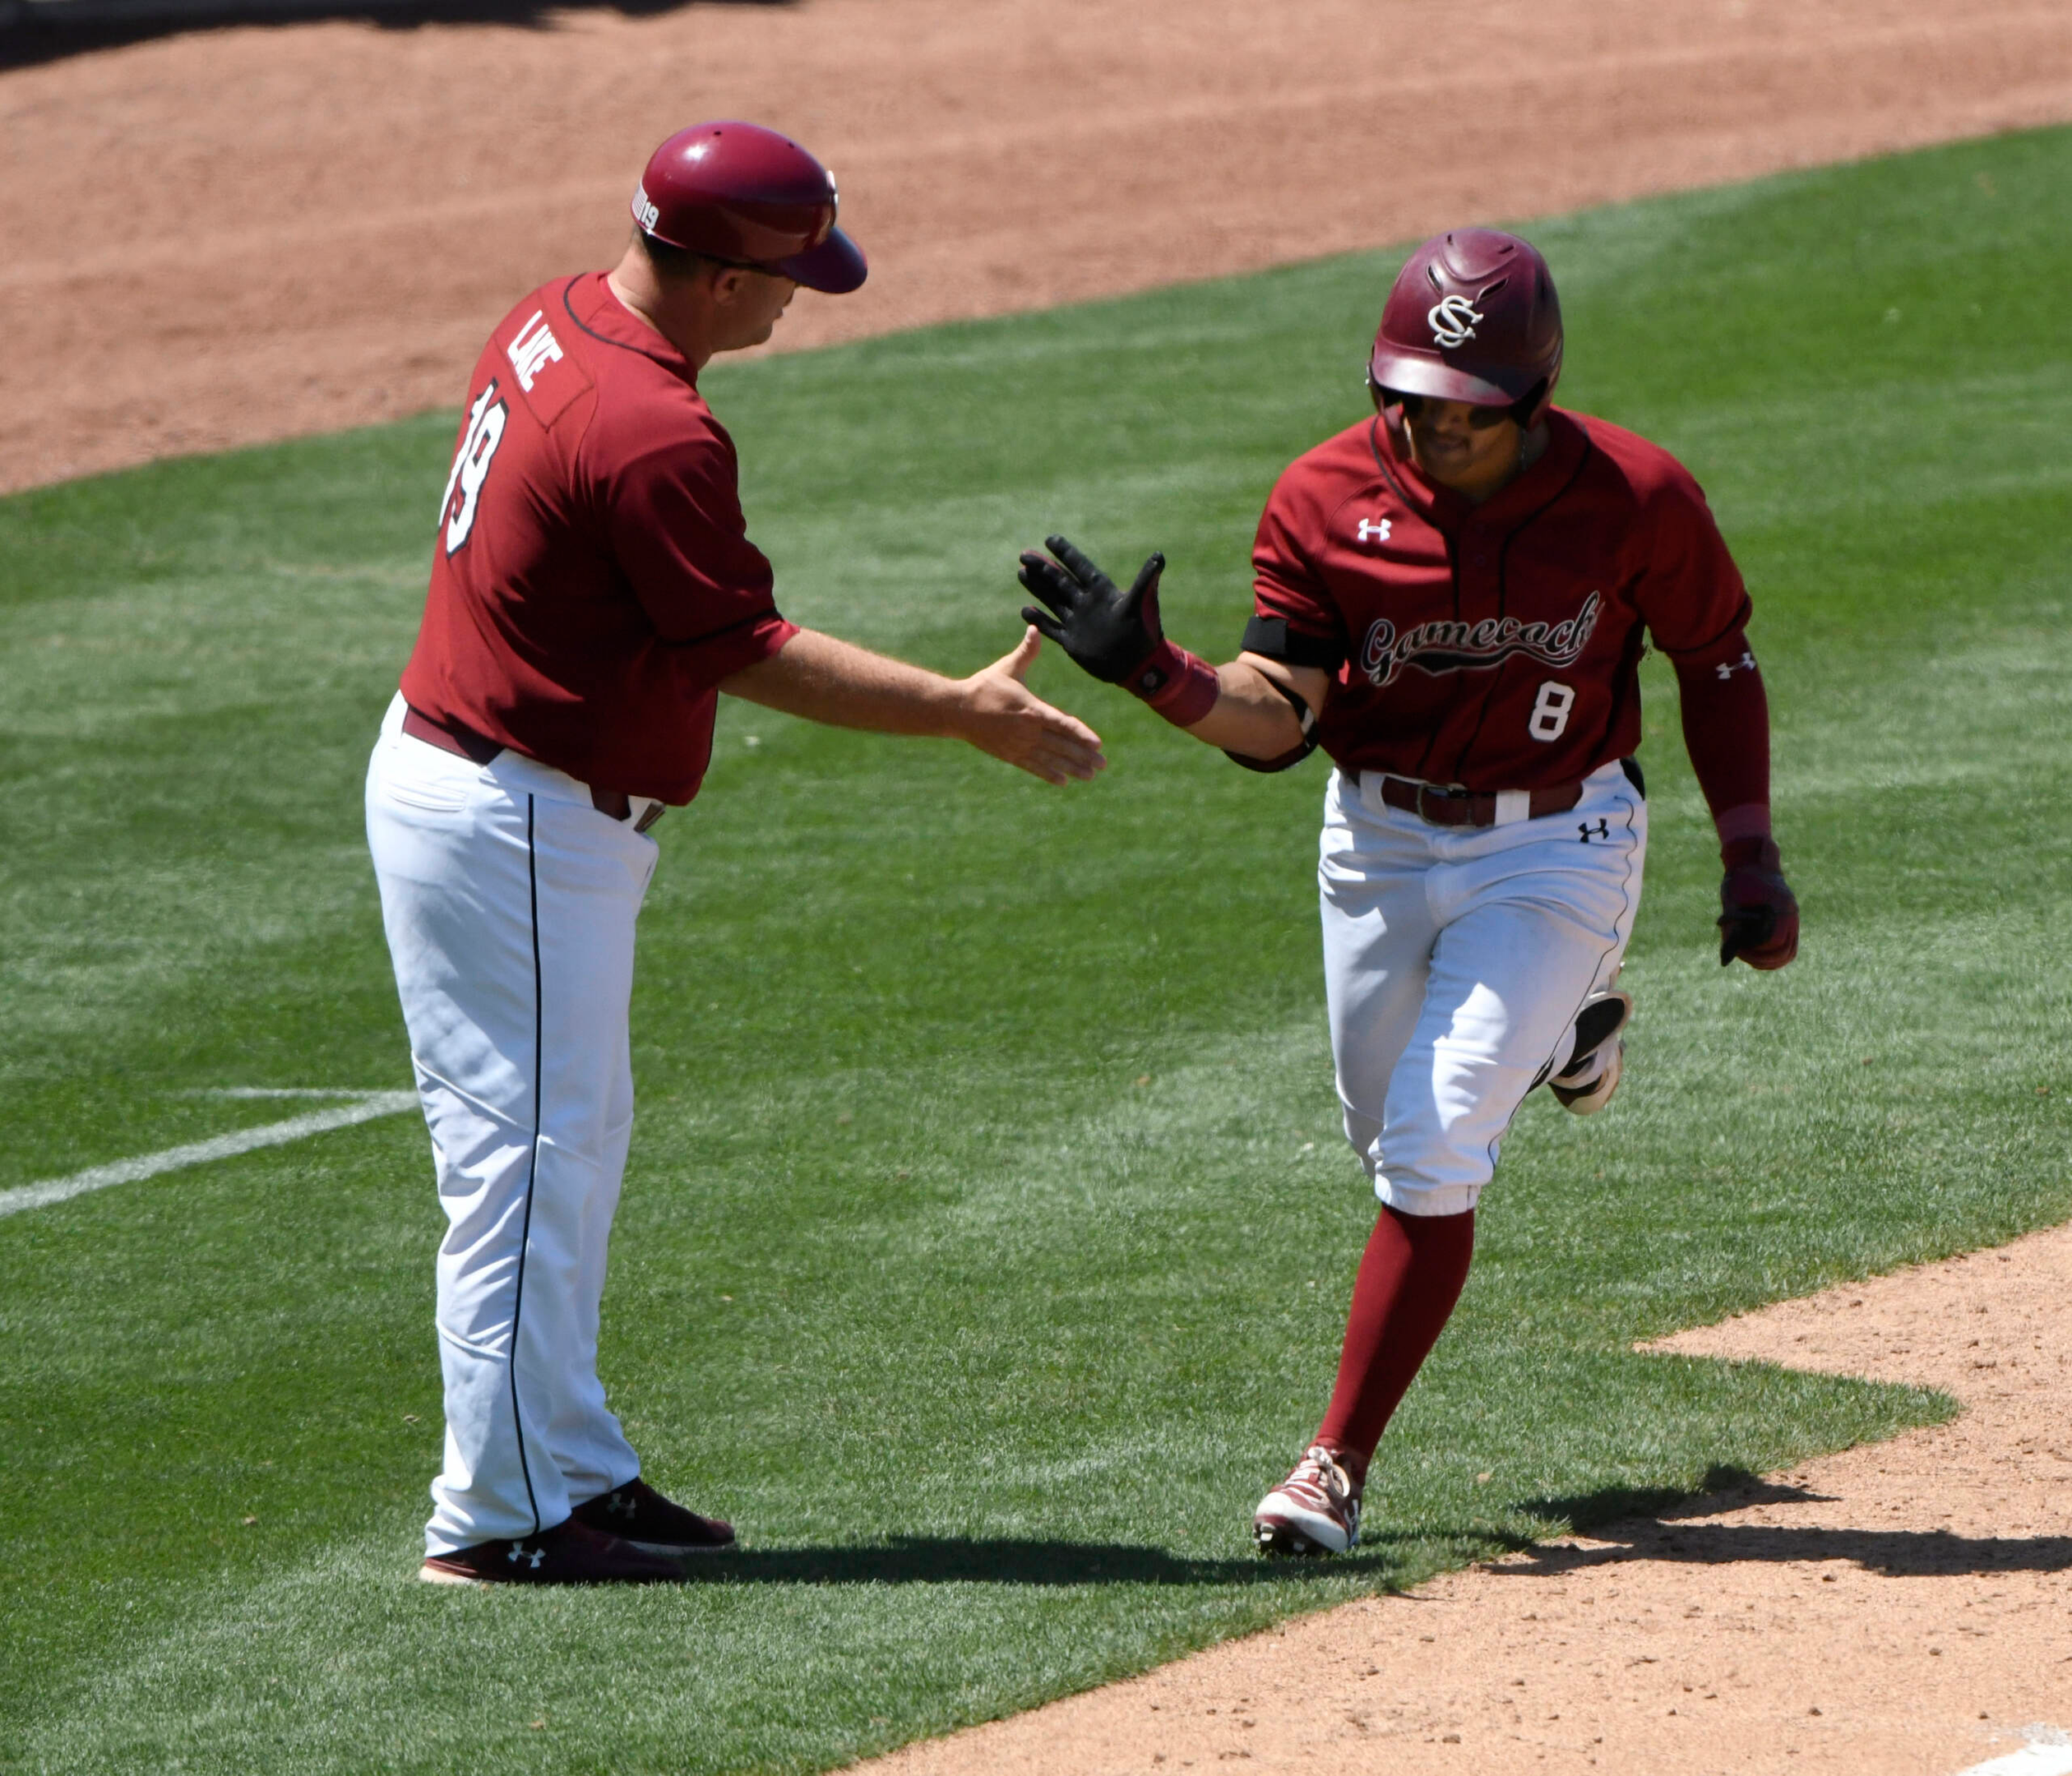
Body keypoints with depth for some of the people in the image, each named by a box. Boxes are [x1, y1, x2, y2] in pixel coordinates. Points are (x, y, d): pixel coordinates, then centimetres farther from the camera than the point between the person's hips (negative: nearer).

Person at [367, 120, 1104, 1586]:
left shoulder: (557, 324, 5)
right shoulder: (655, 432, -25)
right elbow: (750, 653, -21)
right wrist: (968, 711, -16)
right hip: (516, 827, -10)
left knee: (576, 1139, 16)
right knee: (528, 1151, -4)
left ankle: (571, 1467, 23)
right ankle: (505, 1512, 1)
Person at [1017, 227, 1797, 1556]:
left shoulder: (1636, 500, -16)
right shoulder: (1327, 500, -13)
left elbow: (1718, 667, -1)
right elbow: (1274, 719, -15)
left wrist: (1753, 859, -5)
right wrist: (1155, 672, -35)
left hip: (1555, 852, -4)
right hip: (1378, 843, 4)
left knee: (1431, 1154, -15)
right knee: (1392, 1137, 19)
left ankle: (1340, 1461, -7)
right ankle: (1560, 1026, 52)